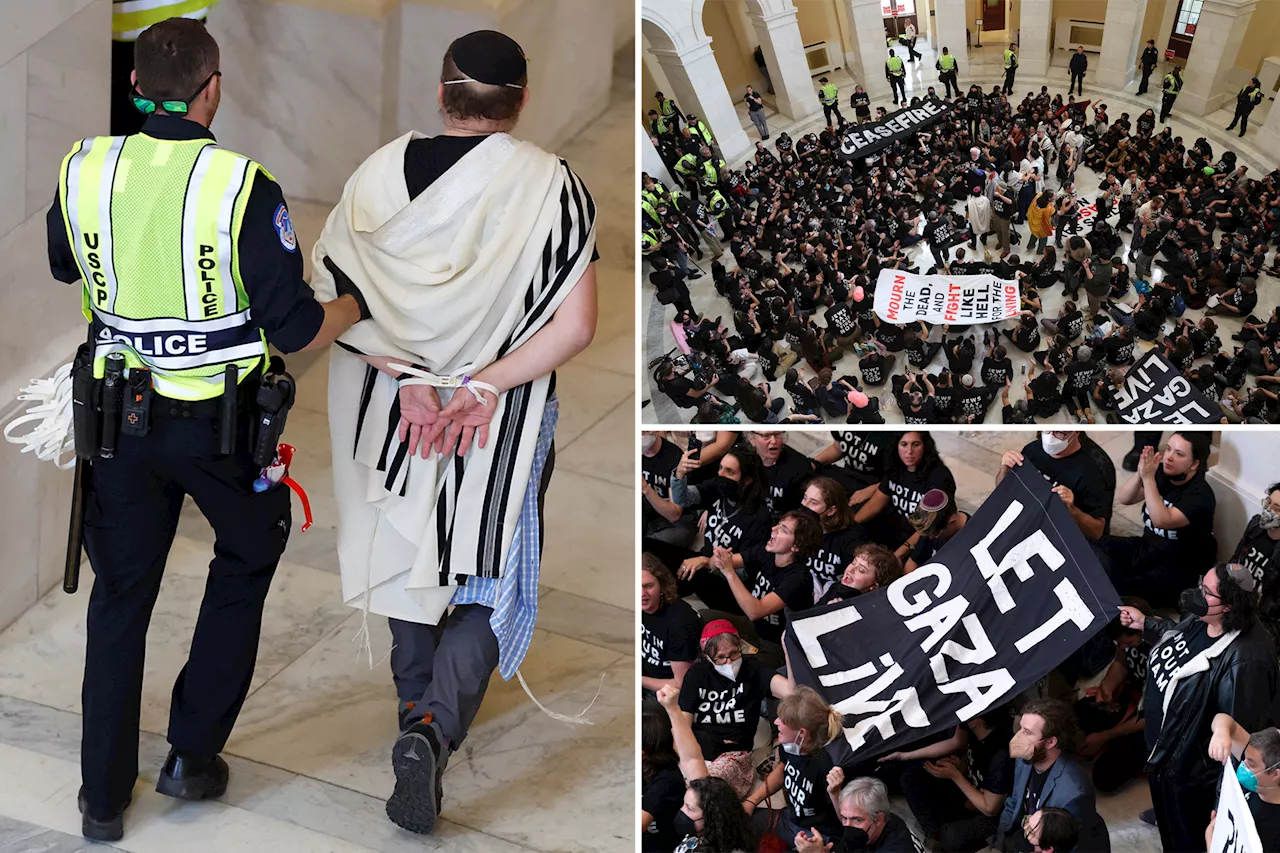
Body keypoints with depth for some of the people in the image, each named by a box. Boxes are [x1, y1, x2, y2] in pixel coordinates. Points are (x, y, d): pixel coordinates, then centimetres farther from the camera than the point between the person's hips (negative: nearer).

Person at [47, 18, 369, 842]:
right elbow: (297, 330, -15)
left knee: (120, 596, 16)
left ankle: (104, 798, 22)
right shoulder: (244, 187, -18)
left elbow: (63, 269, 15)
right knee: (245, 566, 23)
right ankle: (193, 758, 25)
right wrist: (357, 304, 6)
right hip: (222, 426, -3)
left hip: (122, 417, 3)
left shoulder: (84, 170, -5)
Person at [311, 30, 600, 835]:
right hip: (504, 425, -3)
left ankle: (419, 708, 41)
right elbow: (576, 325, -18)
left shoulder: (383, 171, -7)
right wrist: (484, 386, -15)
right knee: (485, 580, 9)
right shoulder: (551, 184, -13)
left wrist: (409, 377, -12)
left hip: (396, 408, 3)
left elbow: (333, 296, -10)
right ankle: (436, 731, -13)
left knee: (410, 554, 24)